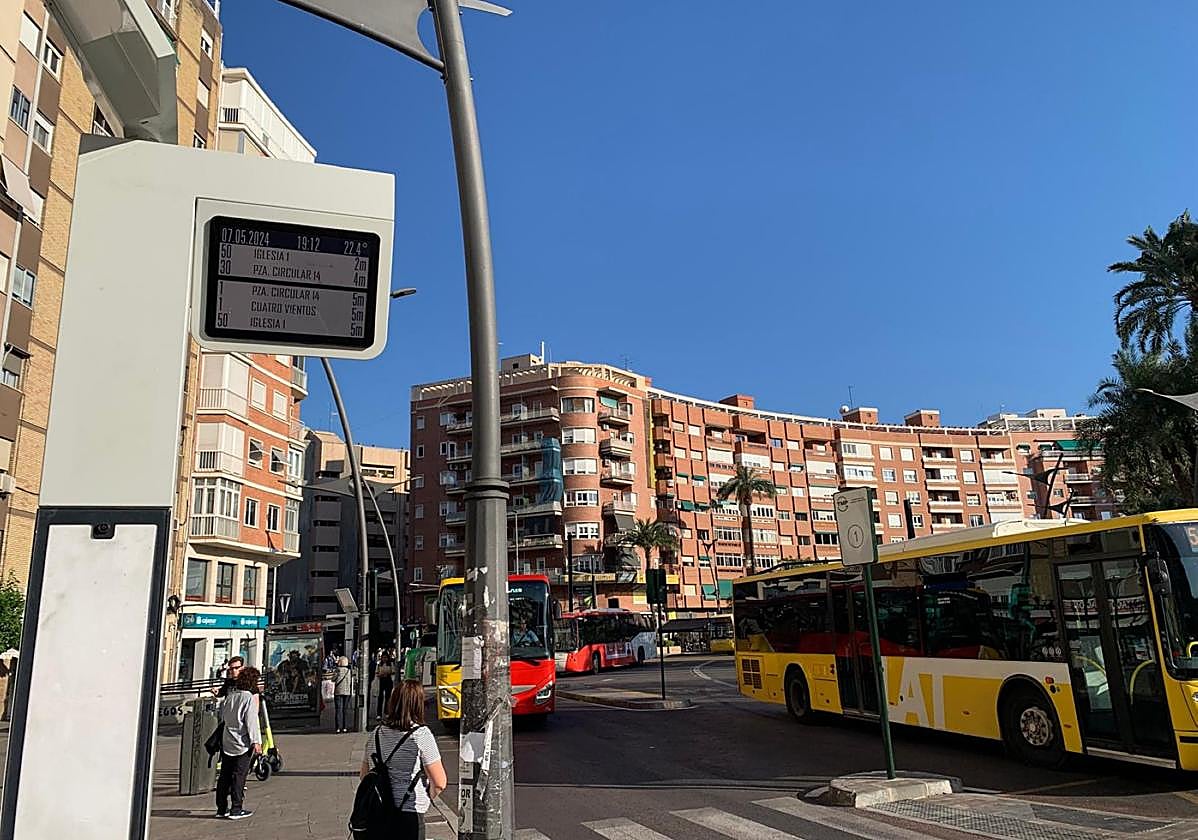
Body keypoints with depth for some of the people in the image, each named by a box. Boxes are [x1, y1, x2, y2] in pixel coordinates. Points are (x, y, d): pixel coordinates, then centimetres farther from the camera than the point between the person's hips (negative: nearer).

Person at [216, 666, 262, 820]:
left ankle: (221, 808, 18)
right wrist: (256, 741, -13)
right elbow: (252, 721, -16)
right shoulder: (250, 698, -14)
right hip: (243, 743, -6)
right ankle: (236, 809, 0)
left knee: (225, 775, 11)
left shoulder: (229, 696, 6)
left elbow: (222, 716, 16)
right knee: (239, 776, -2)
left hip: (227, 742, 6)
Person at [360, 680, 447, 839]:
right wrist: (426, 798, 7)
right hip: (408, 816, -6)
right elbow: (440, 783, -11)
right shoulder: (421, 735, -12)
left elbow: (364, 776, 15)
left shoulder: (376, 733, 5)